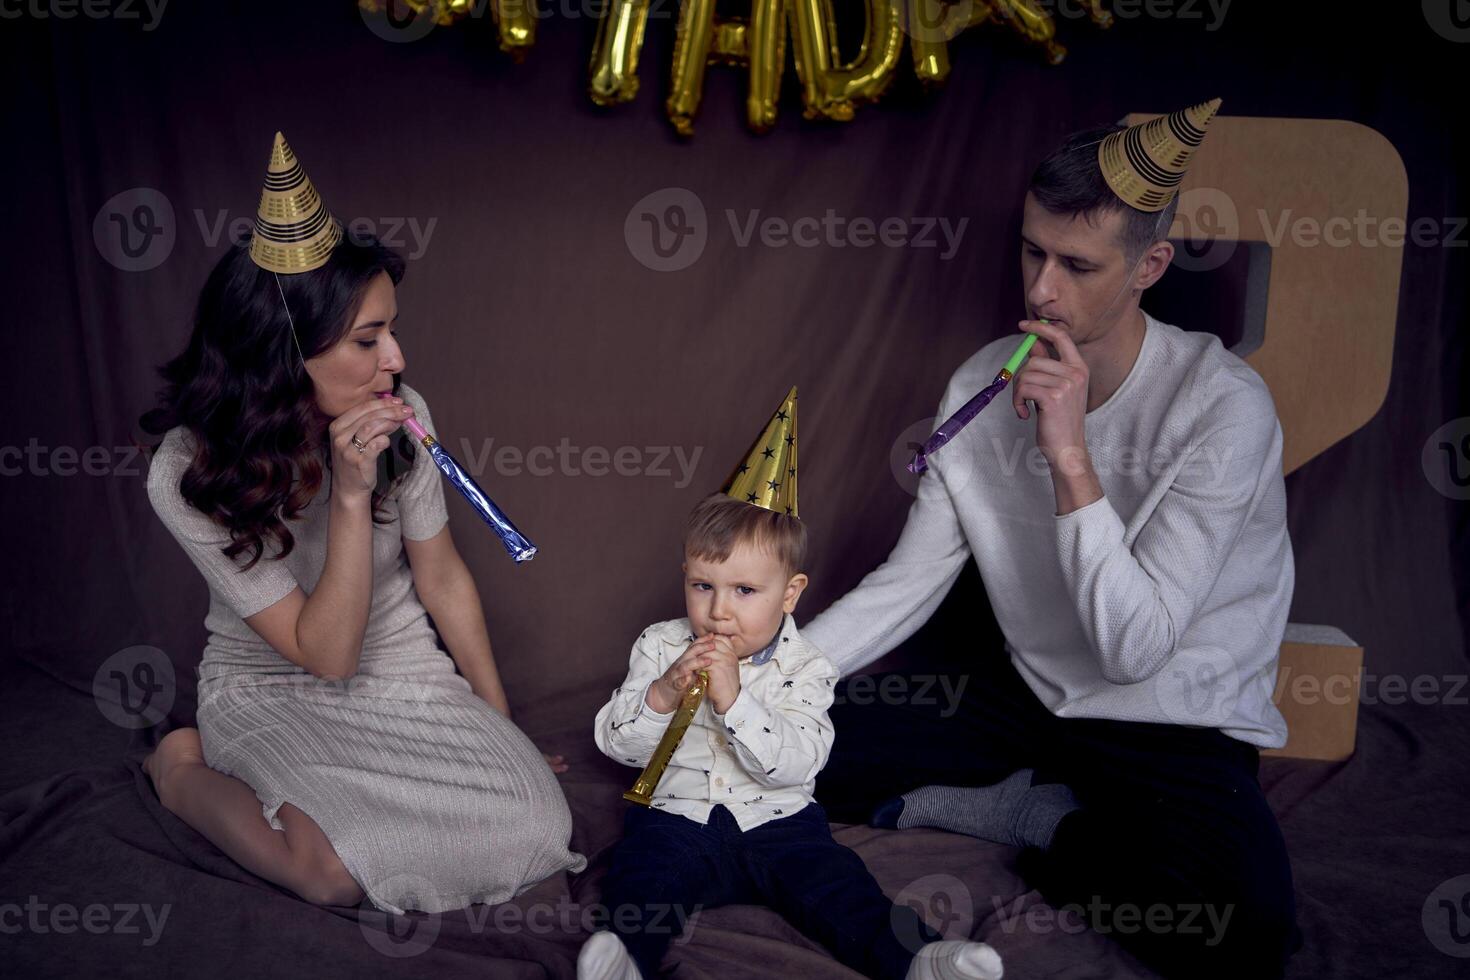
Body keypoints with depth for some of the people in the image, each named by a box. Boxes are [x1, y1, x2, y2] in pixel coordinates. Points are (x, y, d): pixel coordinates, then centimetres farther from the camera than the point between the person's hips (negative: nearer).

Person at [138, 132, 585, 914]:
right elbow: (325, 654, -23)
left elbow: (442, 578, -2)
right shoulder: (188, 476, -23)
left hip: (402, 666, 3)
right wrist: (350, 497, -35)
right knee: (338, 872, -29)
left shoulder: (398, 416, -16)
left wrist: (500, 724, 5)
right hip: (273, 693, -3)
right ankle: (185, 770, 3)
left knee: (536, 823, -19)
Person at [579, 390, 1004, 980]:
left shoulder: (803, 669, -3)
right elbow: (615, 742, -1)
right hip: (678, 815, 0)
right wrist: (661, 694, -20)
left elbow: (797, 763, -17)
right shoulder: (660, 648, 3)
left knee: (831, 881, -21)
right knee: (640, 871, -27)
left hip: (775, 821, 0)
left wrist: (734, 699, -28)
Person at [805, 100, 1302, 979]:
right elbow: (907, 585, -1)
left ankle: (1003, 817, -7)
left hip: (1178, 726, -4)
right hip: (1030, 697, 4)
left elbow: (1135, 649, -24)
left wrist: (1071, 457, -32)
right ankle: (1049, 815, -1)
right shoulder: (985, 384, -5)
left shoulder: (1223, 404, -20)